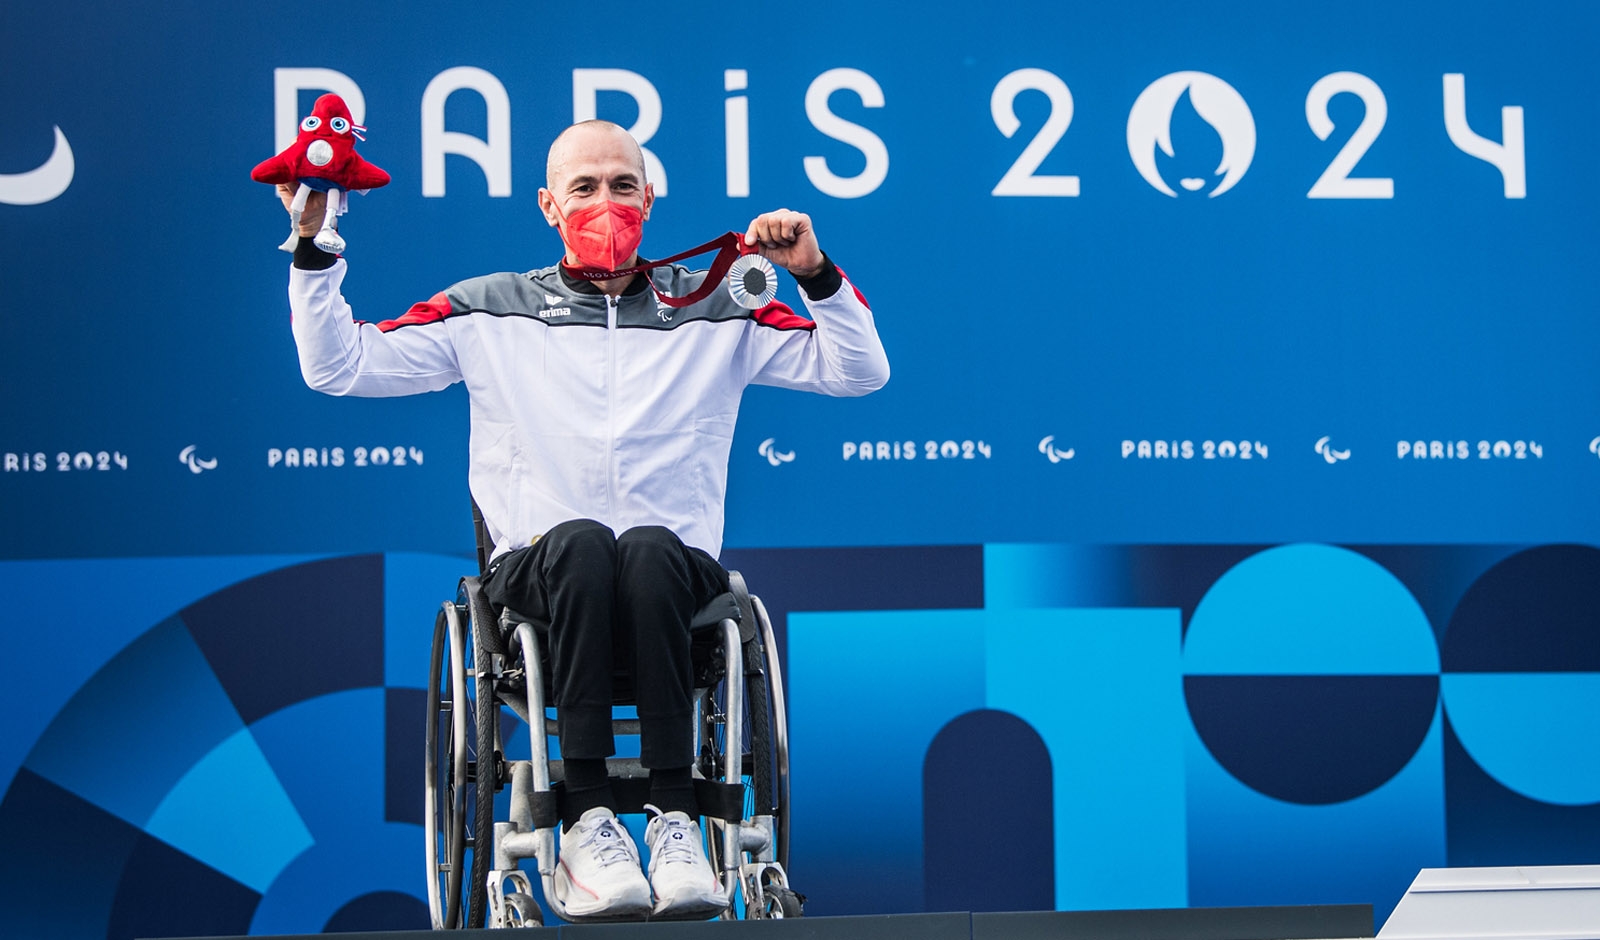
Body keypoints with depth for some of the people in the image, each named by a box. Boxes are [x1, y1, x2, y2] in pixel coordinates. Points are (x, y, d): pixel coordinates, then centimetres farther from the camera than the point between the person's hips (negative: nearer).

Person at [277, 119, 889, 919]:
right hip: (540, 574, 0)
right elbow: (336, 366, 11)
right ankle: (586, 823, -43)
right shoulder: (490, 313, 15)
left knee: (649, 546, -36)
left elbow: (860, 372, 12)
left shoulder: (716, 313, 16)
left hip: (674, 575, 1)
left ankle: (676, 817, -43)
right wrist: (313, 251, 2)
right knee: (581, 540, -36)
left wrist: (817, 276, -2)